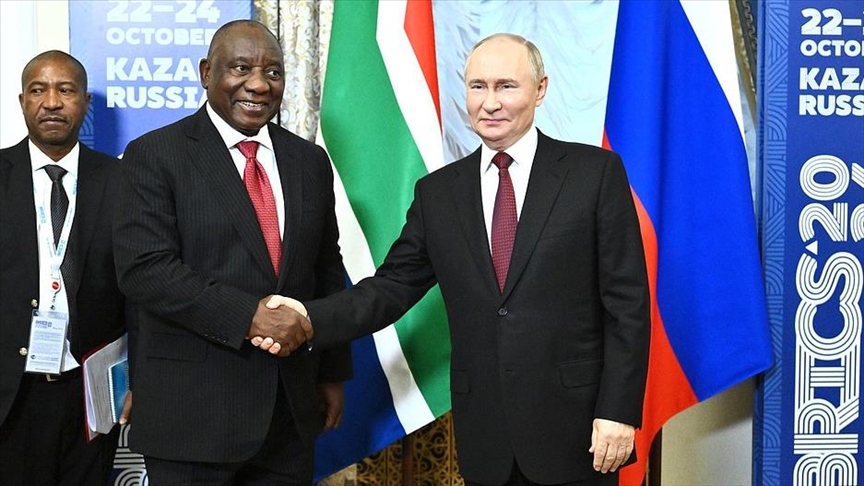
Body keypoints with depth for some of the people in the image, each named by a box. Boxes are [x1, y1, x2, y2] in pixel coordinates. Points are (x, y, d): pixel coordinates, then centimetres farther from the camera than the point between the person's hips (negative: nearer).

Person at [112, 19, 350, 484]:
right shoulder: (155, 155, -5)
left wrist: (333, 371, 13)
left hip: (291, 406, 5)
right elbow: (143, 268, -15)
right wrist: (247, 316, -21)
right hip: (194, 409, -4)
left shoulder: (309, 160, 10)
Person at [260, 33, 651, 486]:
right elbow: (393, 286, 6)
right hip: (485, 436, 3)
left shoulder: (595, 172, -3)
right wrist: (311, 317, -10)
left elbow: (626, 302, -5)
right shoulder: (438, 192, 8)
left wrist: (618, 412, -10)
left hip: (574, 425, -3)